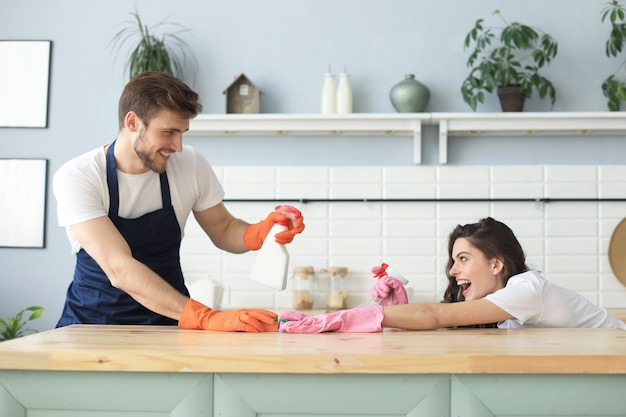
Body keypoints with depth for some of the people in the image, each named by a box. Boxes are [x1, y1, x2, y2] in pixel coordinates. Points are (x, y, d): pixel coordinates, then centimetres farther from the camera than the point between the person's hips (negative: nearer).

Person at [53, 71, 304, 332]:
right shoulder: (76, 177, -17)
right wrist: (207, 318, -37)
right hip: (92, 323, -1)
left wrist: (263, 232, -13)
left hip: (166, 321, 2)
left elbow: (223, 231, 11)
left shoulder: (190, 165, -5)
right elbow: (119, 269, -27)